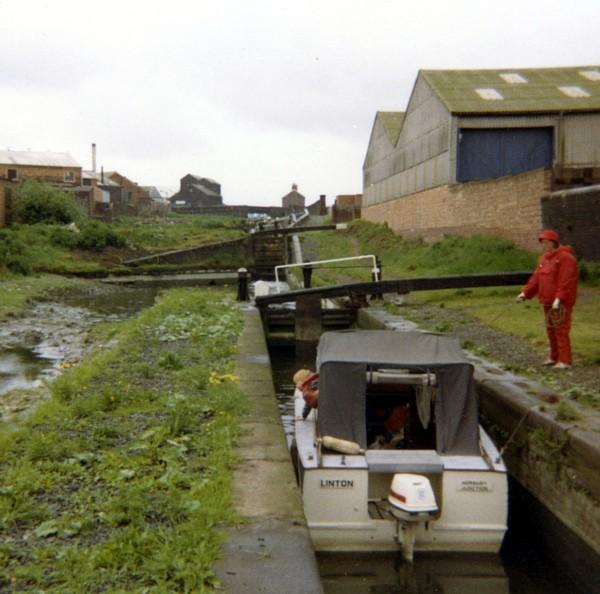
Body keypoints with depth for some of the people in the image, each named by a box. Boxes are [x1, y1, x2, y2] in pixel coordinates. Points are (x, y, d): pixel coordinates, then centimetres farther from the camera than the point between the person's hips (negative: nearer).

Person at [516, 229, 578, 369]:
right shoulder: (545, 258, 15)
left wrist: (559, 298, -27)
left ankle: (565, 360, -4)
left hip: (561, 302, -9)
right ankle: (554, 357, 27)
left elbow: (566, 281, -21)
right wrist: (525, 292, 4)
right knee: (550, 329, 15)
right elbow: (536, 278, 13)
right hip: (548, 301, 9)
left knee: (561, 329, -8)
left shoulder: (565, 257, -13)